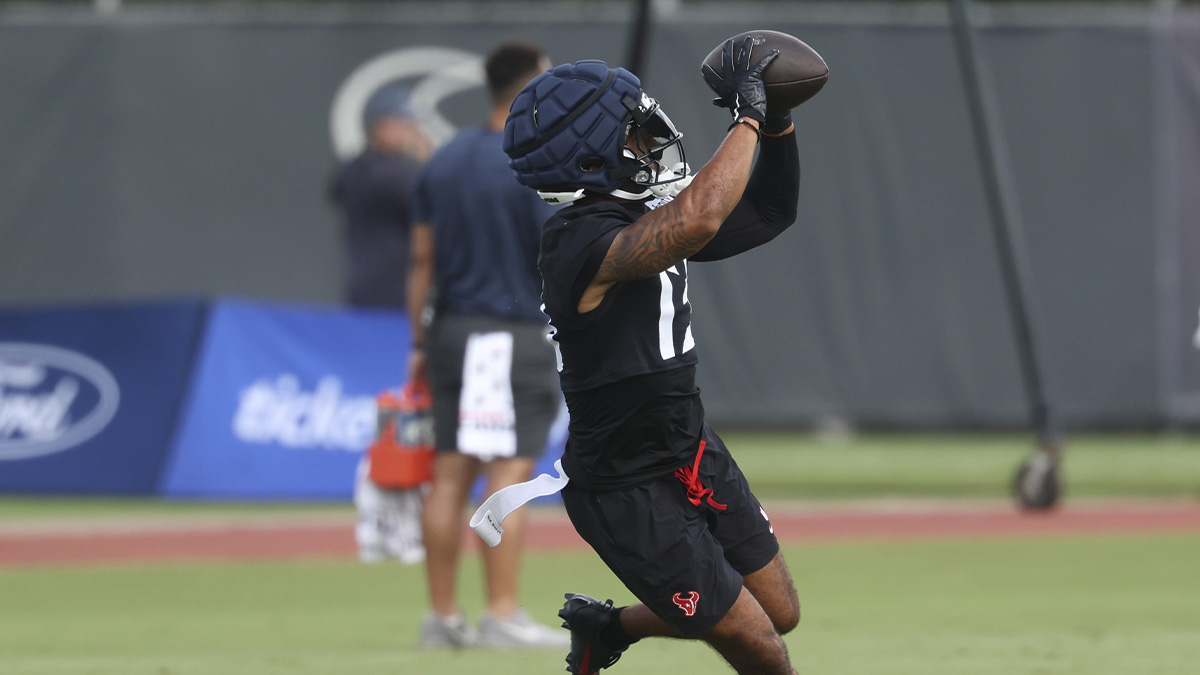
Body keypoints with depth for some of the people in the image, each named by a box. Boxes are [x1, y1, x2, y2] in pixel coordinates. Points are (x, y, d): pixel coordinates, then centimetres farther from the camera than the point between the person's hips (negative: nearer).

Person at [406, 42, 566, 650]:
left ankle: (442, 618, 8)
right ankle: (502, 616, -13)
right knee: (510, 473, -8)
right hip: (516, 336, -7)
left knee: (450, 474, 7)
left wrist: (419, 342, 16)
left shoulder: (443, 162, 10)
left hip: (450, 330, 7)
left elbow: (422, 261, 12)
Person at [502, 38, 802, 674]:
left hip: (694, 457, 9)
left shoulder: (648, 219, 2)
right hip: (631, 496, -9)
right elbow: (700, 218, -45)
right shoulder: (583, 244, -27)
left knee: (781, 615, 18)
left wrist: (776, 120, -4)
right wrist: (747, 116, -33)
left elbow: (769, 214, 13)